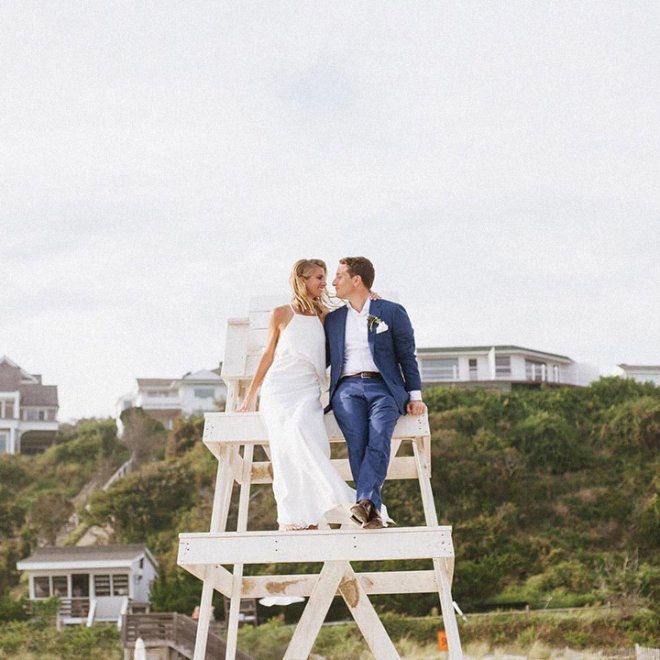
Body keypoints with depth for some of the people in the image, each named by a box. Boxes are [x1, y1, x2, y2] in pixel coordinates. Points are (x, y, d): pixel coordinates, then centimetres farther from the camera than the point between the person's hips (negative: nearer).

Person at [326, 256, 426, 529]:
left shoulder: (392, 312, 12)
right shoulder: (333, 319, 23)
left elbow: (407, 356, 11)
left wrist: (415, 396, 2)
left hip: (383, 387, -2)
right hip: (348, 387, 2)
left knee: (379, 436, -31)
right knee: (357, 440, -27)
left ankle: (364, 501, -47)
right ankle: (372, 511, -35)